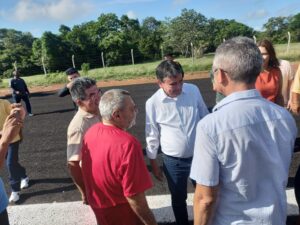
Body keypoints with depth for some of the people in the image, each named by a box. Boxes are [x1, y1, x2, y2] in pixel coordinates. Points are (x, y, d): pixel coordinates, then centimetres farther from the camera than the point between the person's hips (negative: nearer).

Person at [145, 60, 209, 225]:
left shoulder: (193, 90, -10)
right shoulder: (153, 103, -16)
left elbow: (205, 118, 3)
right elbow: (152, 136, -5)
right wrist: (153, 163, 2)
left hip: (199, 155, 2)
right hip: (173, 161, -1)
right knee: (178, 199, 19)